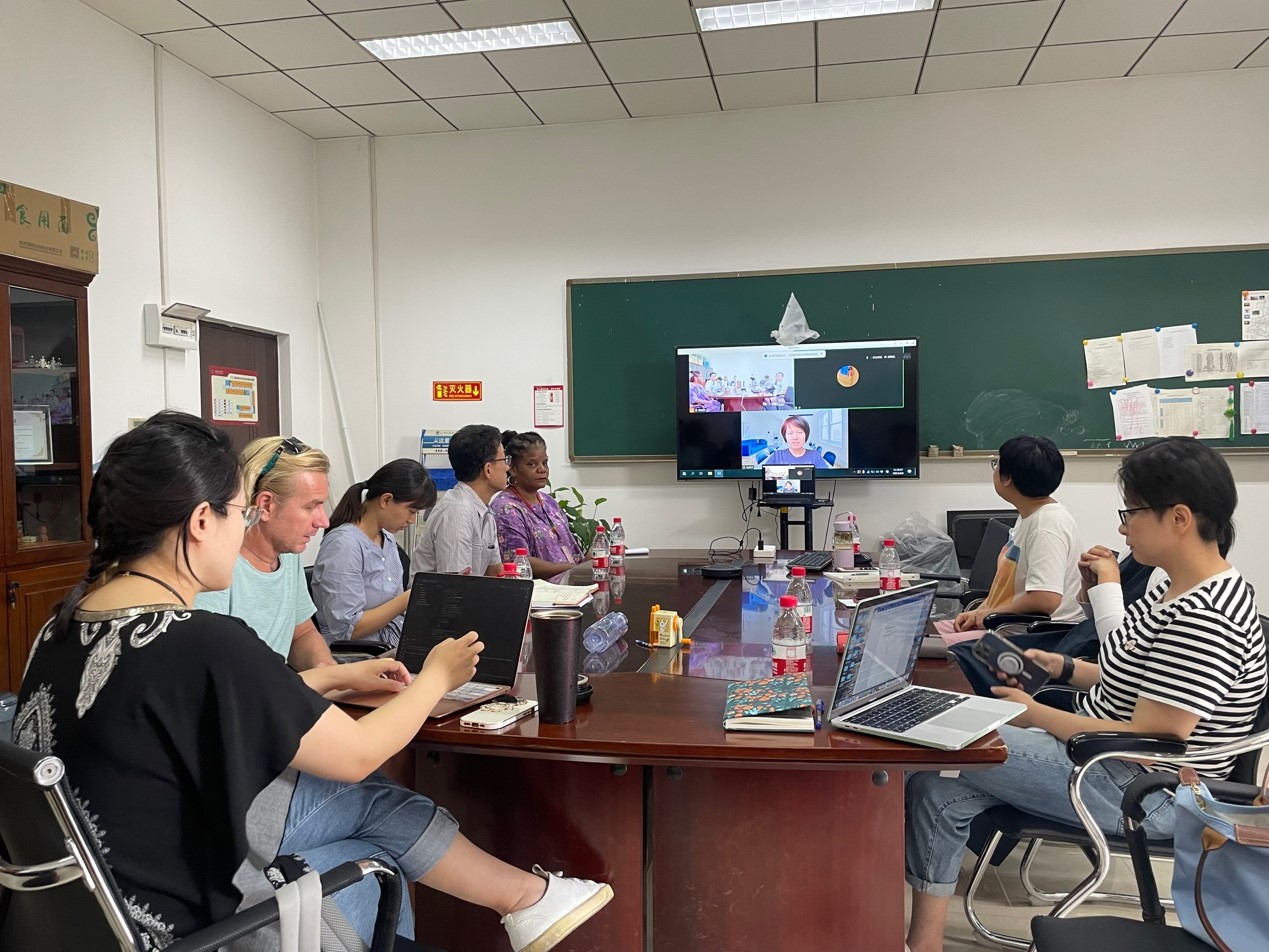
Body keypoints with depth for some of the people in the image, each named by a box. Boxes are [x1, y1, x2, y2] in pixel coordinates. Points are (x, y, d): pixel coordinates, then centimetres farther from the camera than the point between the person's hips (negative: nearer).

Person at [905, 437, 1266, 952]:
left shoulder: (1205, 618, -26)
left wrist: (1036, 716, -18)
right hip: (1108, 758, 9)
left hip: (1141, 793, -9)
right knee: (938, 790, -2)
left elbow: (1151, 742, -27)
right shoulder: (1173, 589, 6)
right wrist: (1065, 668, 4)